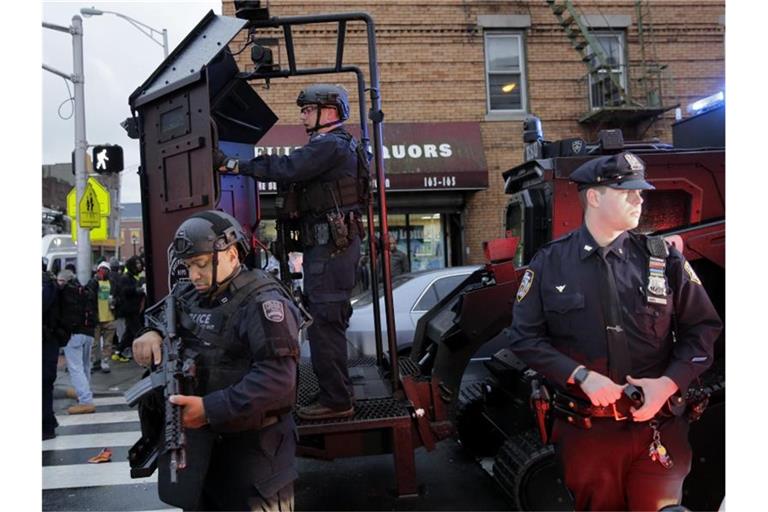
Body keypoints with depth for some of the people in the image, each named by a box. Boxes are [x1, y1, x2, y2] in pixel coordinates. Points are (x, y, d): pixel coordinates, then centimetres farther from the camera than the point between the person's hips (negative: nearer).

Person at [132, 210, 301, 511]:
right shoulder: (190, 294, 6)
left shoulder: (262, 301, -20)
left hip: (251, 447, -8)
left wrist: (211, 408, -31)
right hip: (200, 441, 8)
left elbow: (277, 378, -29)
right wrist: (152, 332, -3)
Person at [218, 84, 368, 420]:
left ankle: (335, 400, -2)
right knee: (329, 319, 16)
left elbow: (288, 168, -22)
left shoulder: (332, 145, -11)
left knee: (324, 322, -9)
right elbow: (295, 173, 17)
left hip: (330, 243, -11)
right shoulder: (332, 146, 23)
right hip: (330, 243, 11)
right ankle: (338, 393, 26)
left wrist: (238, 165, -15)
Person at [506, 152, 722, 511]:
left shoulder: (663, 258, 2)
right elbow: (524, 336, -4)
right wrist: (582, 375, -15)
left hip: (657, 427, 1)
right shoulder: (549, 263, -3)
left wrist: (668, 383, -10)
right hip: (586, 430, 0)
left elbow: (703, 328, 5)